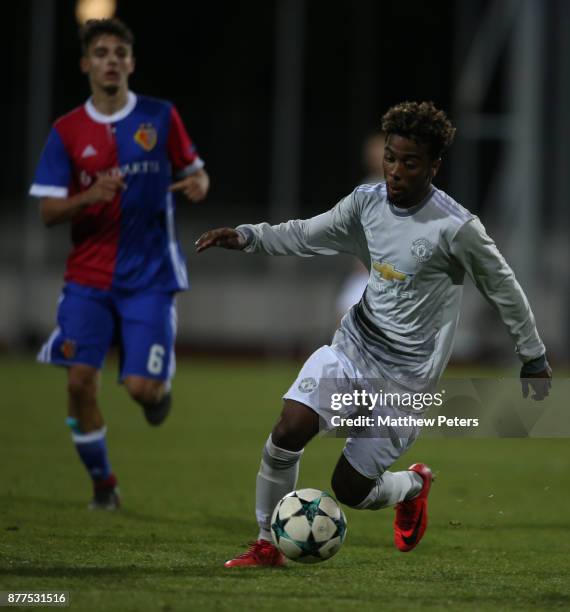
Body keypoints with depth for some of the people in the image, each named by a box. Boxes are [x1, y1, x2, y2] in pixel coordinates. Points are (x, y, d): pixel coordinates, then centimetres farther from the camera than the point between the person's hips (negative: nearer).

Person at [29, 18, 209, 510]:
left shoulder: (160, 117, 0)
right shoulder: (67, 132, 1)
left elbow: (195, 171, 11)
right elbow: (49, 212, -1)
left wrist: (198, 184, -13)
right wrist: (90, 196, -21)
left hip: (150, 276, -1)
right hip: (88, 278, 1)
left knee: (141, 387, -12)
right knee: (80, 380, -10)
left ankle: (160, 388, 28)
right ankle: (103, 483, 10)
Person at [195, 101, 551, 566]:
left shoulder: (456, 227, -17)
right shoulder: (368, 201, -2)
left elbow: (503, 288, -5)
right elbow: (306, 235, 10)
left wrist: (534, 357, 5)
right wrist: (246, 237, -5)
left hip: (406, 377, -4)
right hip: (353, 346, 4)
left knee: (350, 489, -1)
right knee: (288, 432, -17)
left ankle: (415, 485, 34)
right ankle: (267, 545, 1)